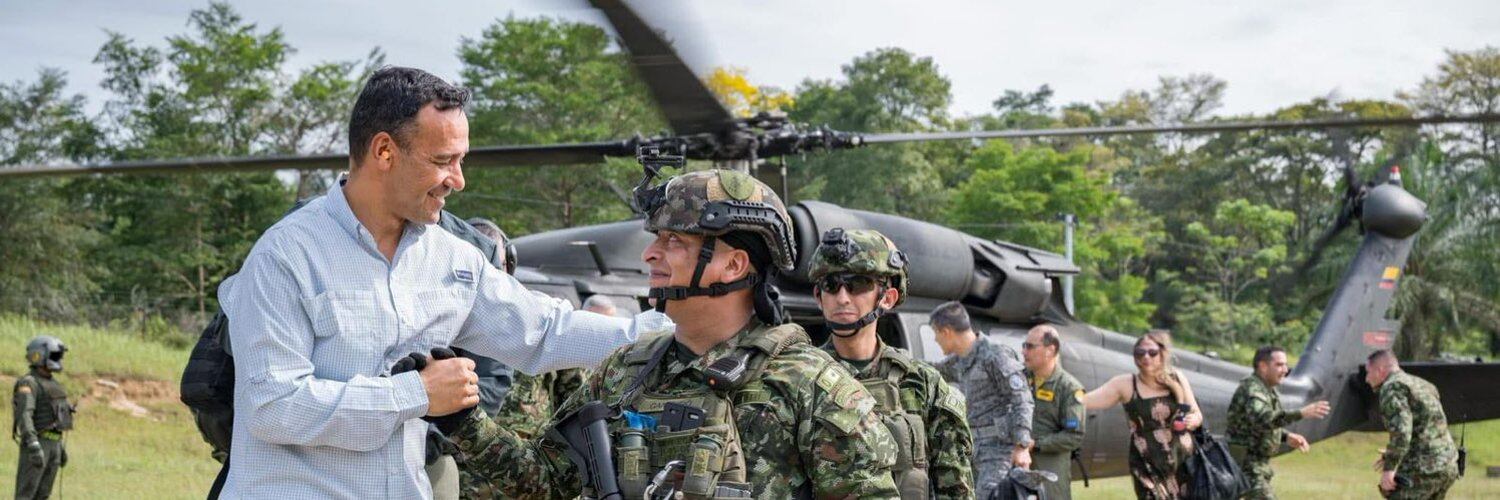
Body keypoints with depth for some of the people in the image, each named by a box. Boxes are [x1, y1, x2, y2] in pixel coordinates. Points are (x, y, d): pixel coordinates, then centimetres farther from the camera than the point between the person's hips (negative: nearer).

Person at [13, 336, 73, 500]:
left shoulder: (51, 384, 16)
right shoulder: (28, 383, -14)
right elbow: (24, 416, -24)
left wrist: (60, 447, 23)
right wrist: (34, 446, -34)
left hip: (52, 444, 9)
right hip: (35, 444, -9)